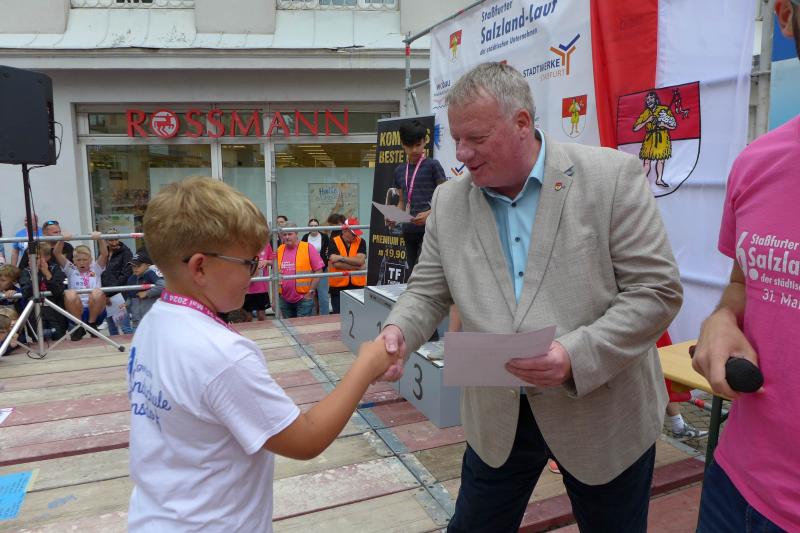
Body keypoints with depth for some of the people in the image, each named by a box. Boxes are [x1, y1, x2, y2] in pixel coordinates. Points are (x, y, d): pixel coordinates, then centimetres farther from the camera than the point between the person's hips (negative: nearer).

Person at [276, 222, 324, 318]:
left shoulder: (308, 248, -7)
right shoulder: (279, 250, 6)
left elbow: (318, 271, -7)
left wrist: (311, 291, -9)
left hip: (304, 298, -4)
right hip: (284, 299, 4)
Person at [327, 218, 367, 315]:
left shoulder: (361, 242, 4)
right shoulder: (334, 242, -1)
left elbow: (361, 261, -11)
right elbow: (336, 264, -14)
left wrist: (341, 258, -16)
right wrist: (357, 267, -12)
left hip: (357, 285, 2)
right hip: (338, 286, -1)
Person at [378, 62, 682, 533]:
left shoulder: (613, 176, -13)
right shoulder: (449, 202, -1)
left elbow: (657, 291, -14)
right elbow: (429, 291, 5)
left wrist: (576, 356, -26)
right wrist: (398, 331, -17)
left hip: (604, 412, -2)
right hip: (497, 416, 3)